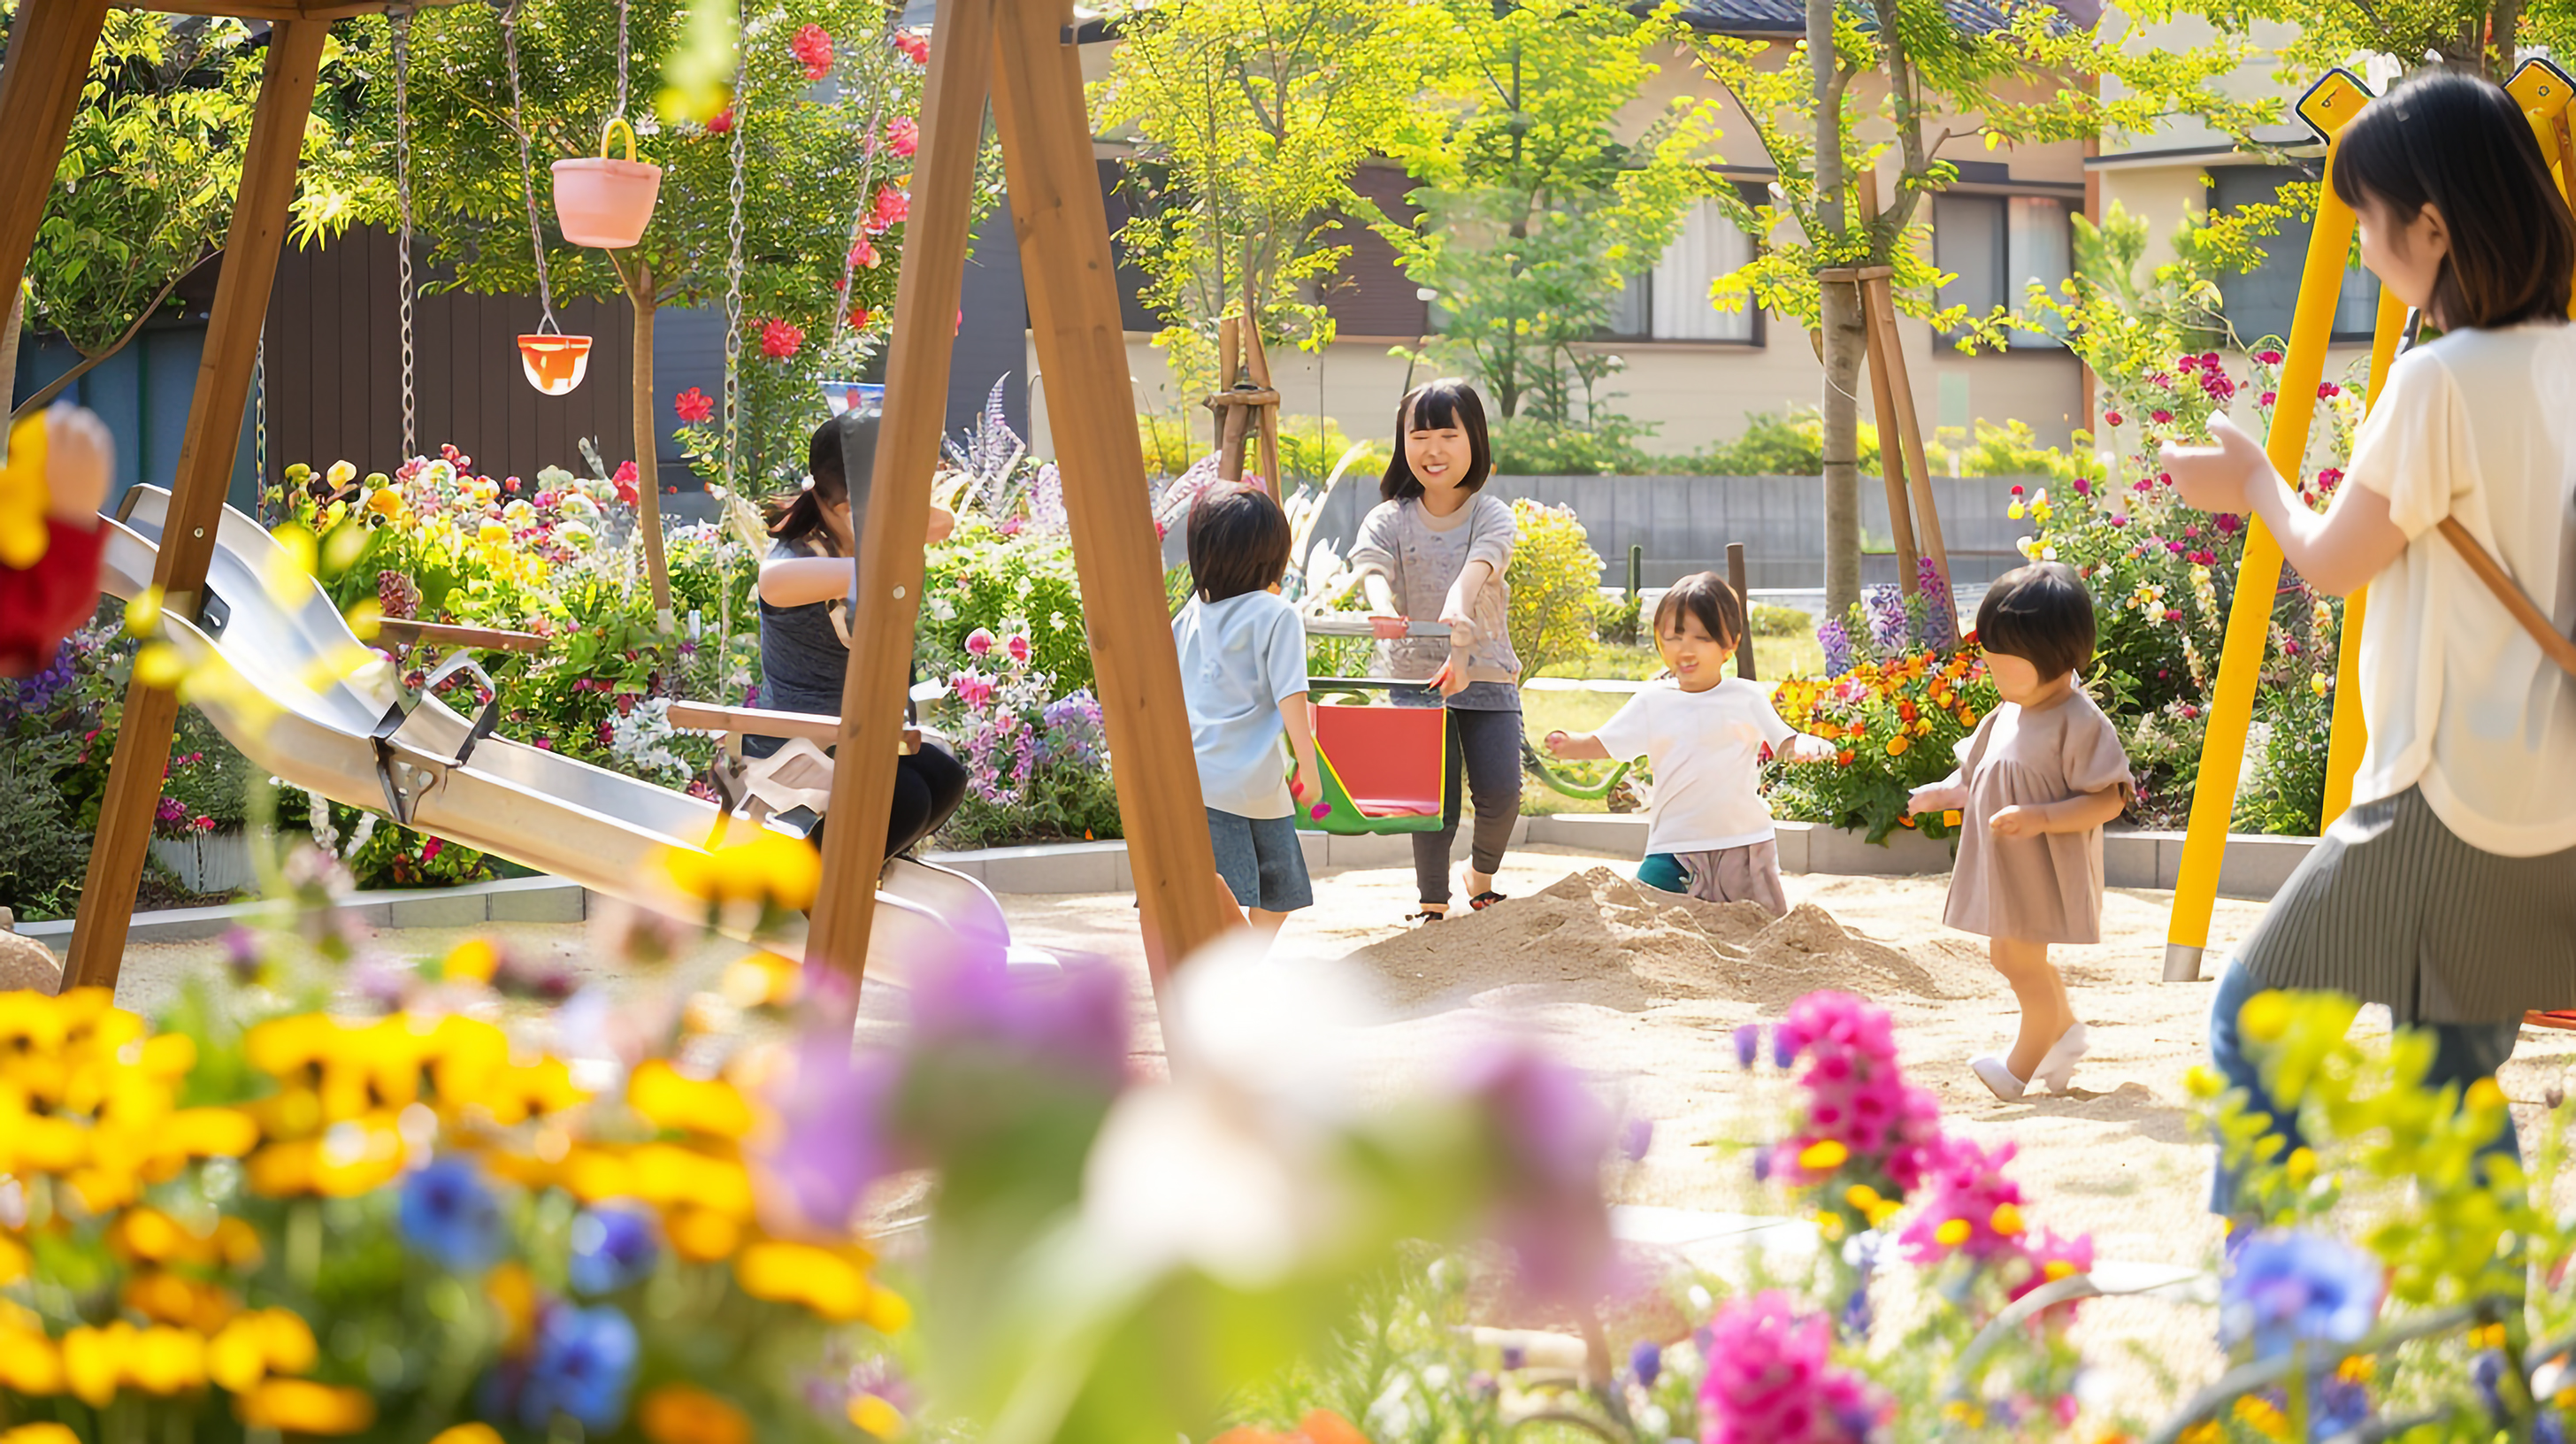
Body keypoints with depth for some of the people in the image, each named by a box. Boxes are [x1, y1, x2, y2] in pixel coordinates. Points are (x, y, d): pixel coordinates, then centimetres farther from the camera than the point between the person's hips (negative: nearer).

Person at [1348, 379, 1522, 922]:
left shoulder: (1492, 517, -3)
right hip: (1415, 676, 0)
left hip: (1485, 673, 0)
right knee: (1432, 792, -4)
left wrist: (1457, 615, -47)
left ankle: (1482, 876, 23)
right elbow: (1373, 568, -20)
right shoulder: (1388, 520, 0)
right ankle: (1432, 902, 12)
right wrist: (1383, 609, -45)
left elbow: (1475, 570, -25)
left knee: (1500, 790, -6)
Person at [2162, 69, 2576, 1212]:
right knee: (2454, 1074, 16)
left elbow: (2334, 562, -3)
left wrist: (2256, 487, 14)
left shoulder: (2440, 379, -16)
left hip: (2447, 807, -8)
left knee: (2254, 1019, 5)